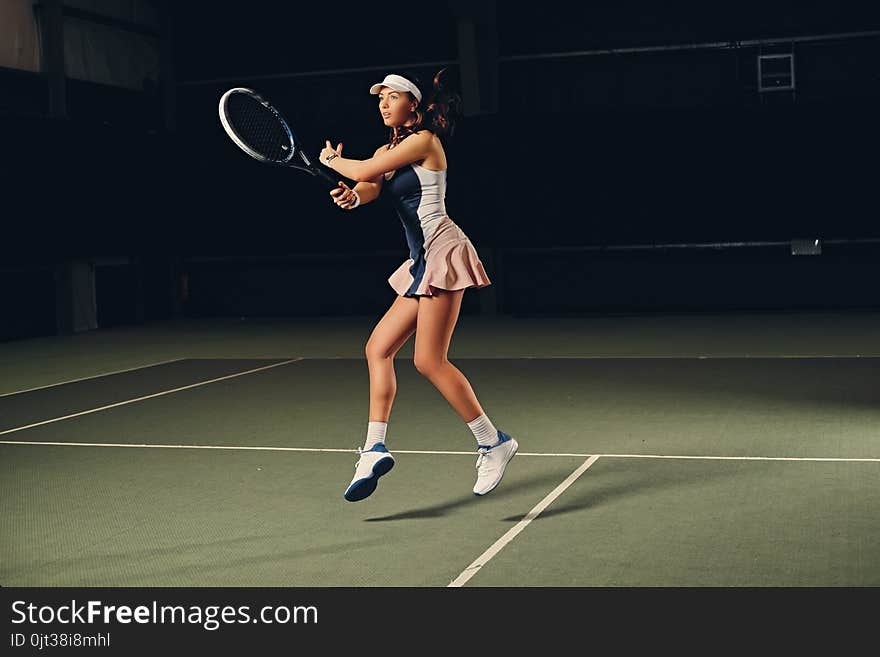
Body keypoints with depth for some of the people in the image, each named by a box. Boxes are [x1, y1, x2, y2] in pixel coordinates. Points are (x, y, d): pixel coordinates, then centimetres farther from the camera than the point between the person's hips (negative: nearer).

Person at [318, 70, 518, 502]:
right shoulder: (386, 152, 18)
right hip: (422, 263, 9)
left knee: (429, 360, -13)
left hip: (443, 252, -9)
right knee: (378, 348, 5)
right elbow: (366, 188, 0)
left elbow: (363, 171, -11)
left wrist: (330, 160, 9)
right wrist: (350, 197, -24)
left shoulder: (424, 140, -8)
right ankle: (374, 449, 8)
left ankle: (493, 442, -4)